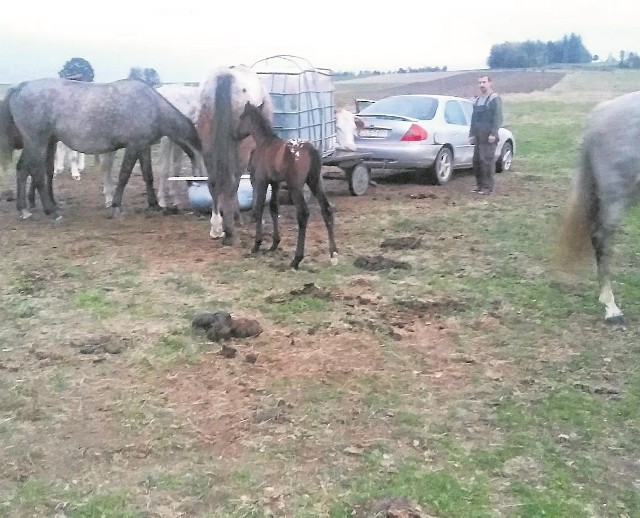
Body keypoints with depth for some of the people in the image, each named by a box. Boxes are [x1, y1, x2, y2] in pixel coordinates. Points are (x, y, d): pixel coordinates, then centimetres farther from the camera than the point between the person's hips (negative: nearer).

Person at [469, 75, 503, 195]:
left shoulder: (494, 98, -4)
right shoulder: (477, 99, 20)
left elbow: (498, 118, -12)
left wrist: (493, 133, -19)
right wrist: (472, 133, 18)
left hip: (488, 137, -7)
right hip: (478, 137, 8)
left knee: (487, 161, -8)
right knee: (476, 160, 7)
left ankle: (488, 187, -5)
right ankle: (479, 185, 15)